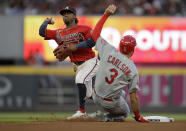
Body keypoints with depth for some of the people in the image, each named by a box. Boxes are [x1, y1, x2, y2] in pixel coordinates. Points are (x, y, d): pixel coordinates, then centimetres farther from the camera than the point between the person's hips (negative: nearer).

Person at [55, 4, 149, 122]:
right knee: (125, 113, 26)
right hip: (111, 102, -6)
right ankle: (107, 118, -3)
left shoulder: (109, 51, -11)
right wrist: (138, 117, -2)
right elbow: (133, 97, -14)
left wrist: (106, 14, 7)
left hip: (97, 97, 6)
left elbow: (95, 34, 1)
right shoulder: (133, 70, -17)